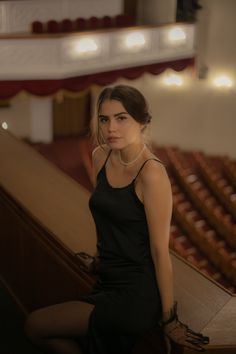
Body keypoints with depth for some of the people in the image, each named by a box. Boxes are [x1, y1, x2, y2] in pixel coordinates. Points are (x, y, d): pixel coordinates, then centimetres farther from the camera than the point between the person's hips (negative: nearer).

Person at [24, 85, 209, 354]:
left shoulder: (151, 173, -22)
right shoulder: (101, 157, 0)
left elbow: (160, 250, -19)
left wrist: (169, 320, -12)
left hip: (137, 296, -7)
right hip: (108, 283, 7)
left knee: (35, 327, -3)